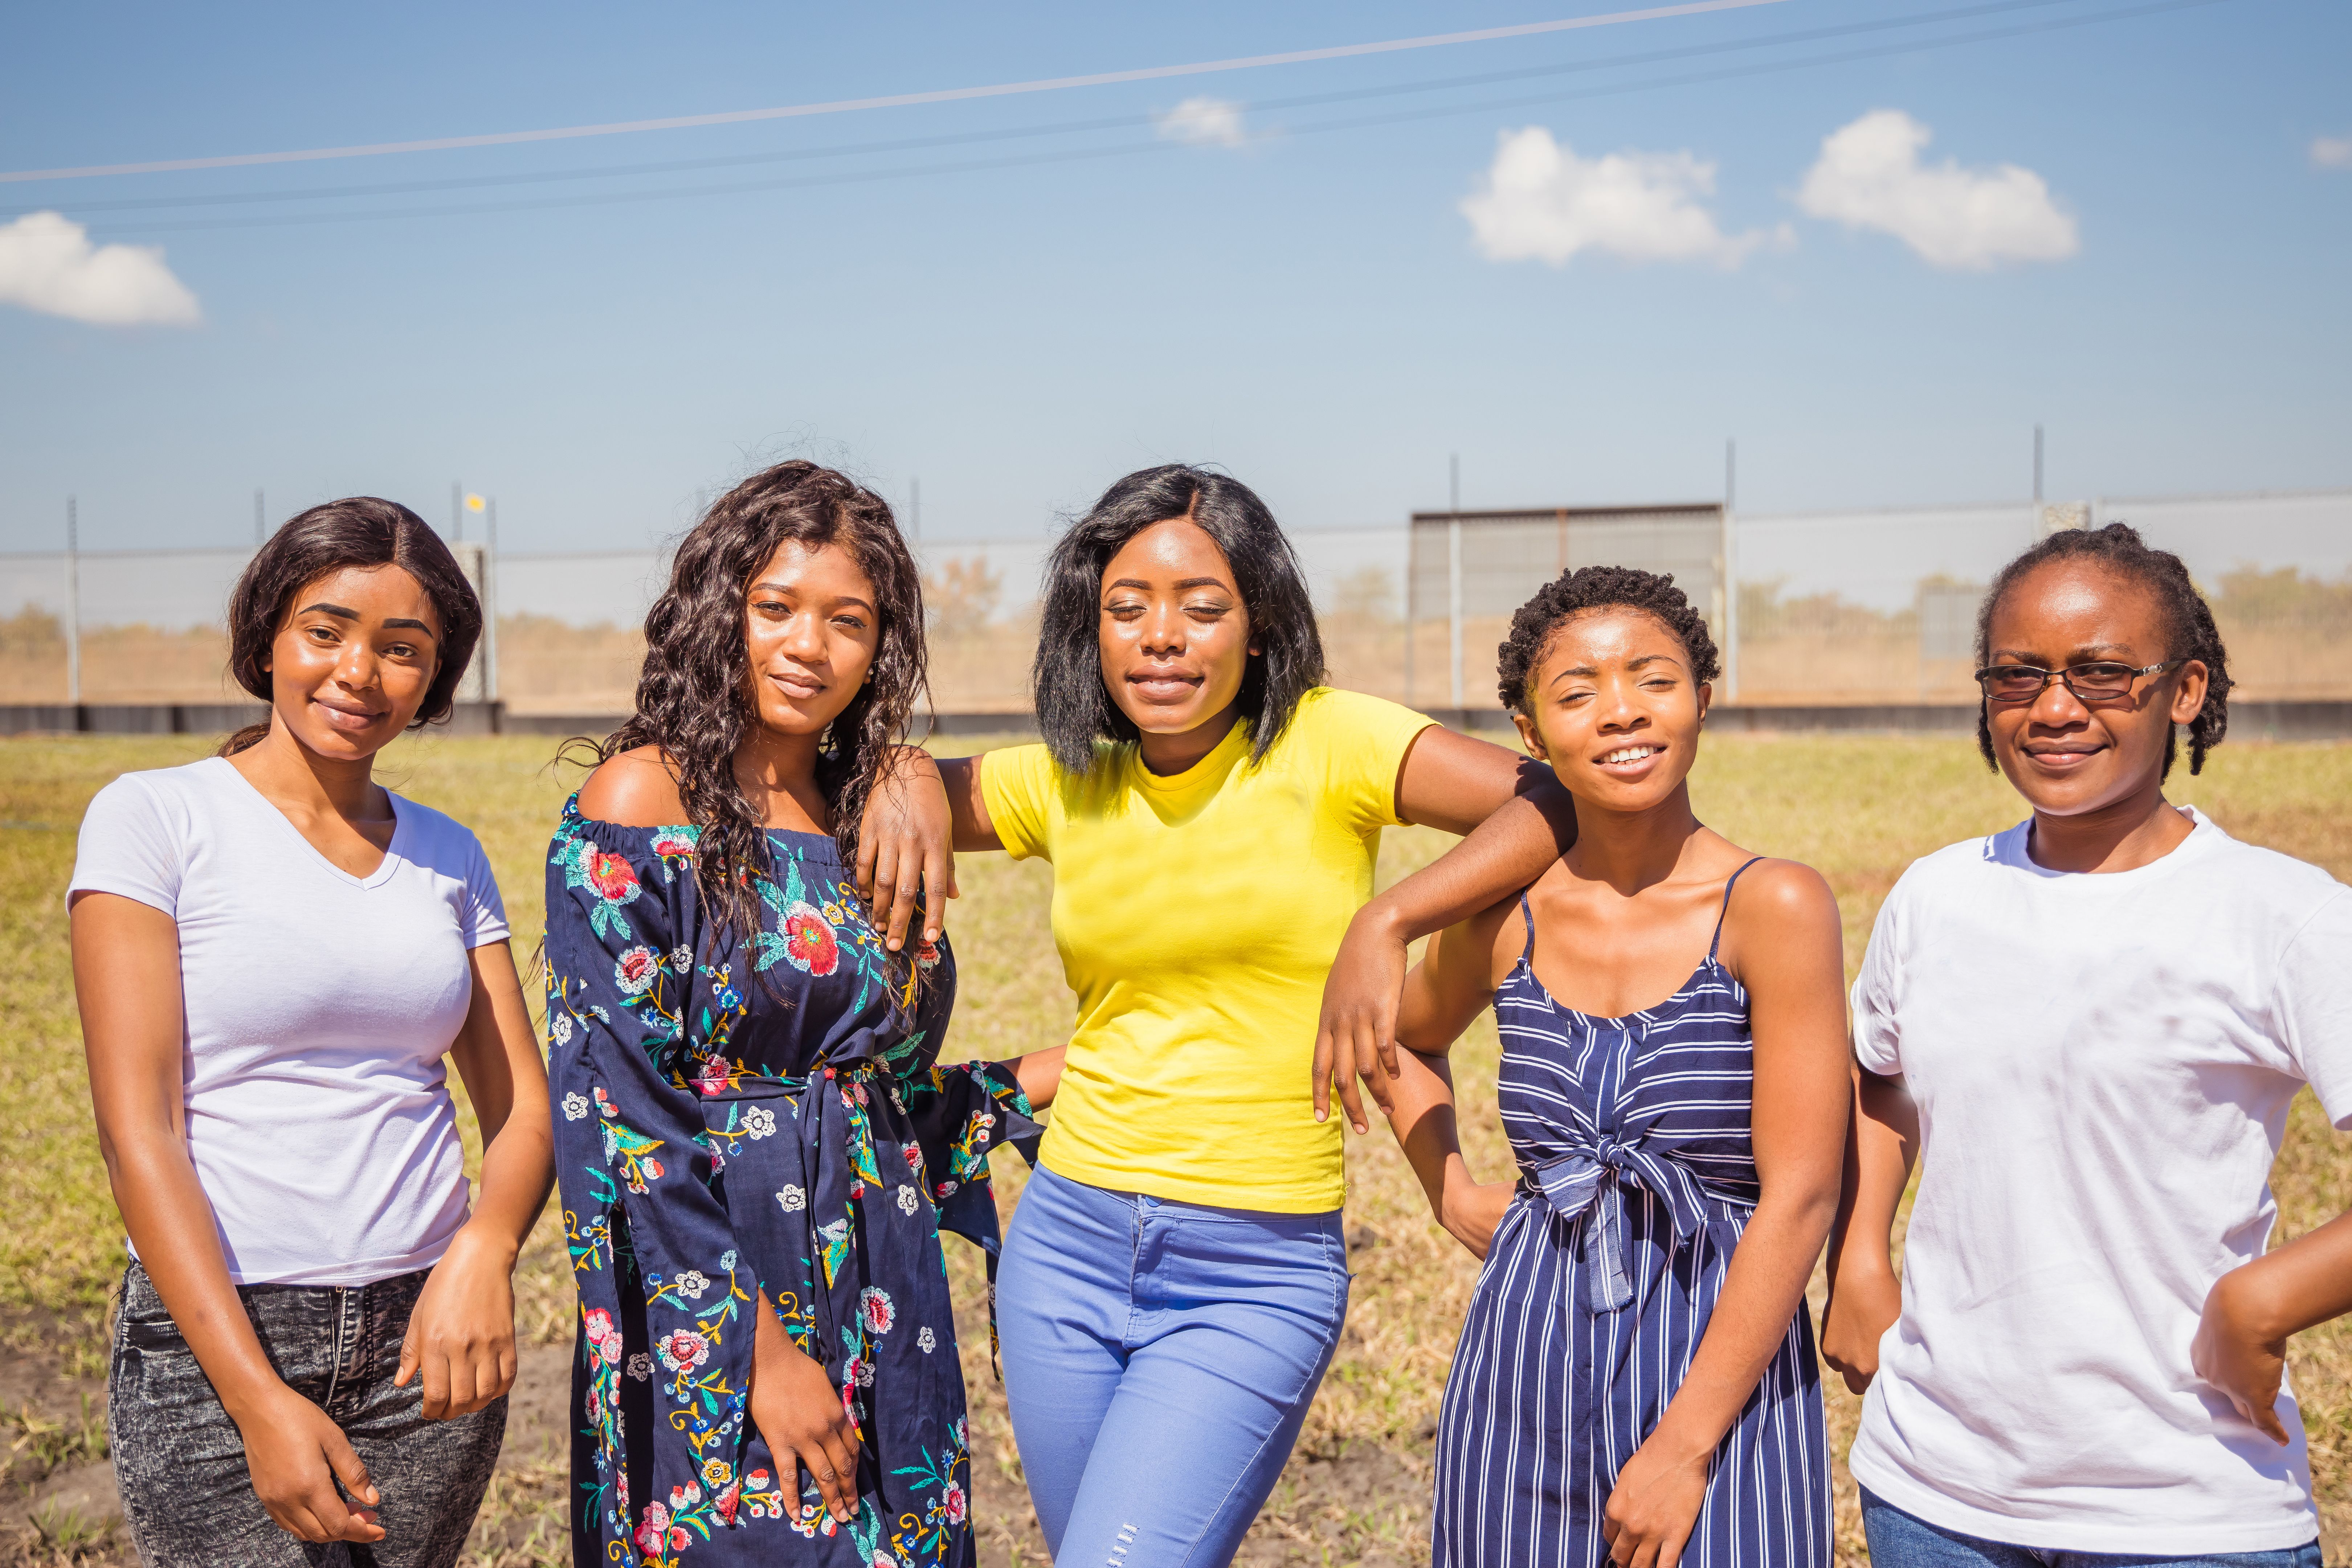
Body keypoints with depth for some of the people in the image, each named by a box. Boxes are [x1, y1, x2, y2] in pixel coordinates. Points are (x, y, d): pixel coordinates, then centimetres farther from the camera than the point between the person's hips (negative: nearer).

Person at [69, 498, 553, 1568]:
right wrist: (260, 1400, -17)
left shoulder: (448, 857, 8)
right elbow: (137, 1132, -11)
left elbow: (524, 1111, 7)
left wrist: (485, 1250, -15)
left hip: (427, 1343, 4)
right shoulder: (152, 818, -5)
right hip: (211, 1340, -4)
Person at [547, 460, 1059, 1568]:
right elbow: (616, 1109, -15)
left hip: (882, 1314, 6)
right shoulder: (644, 802, -10)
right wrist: (760, 1347, -17)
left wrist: (1039, 1081, 7)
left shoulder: (866, 819, 10)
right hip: (711, 1329, -6)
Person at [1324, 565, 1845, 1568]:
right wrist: (1452, 1196, 9)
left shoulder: (1775, 905, -12)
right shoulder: (1506, 919, 0)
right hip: (1524, 1371, 4)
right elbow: (1404, 1037, 22)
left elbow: (1800, 1199, -14)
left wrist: (1684, 1448, -15)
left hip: (1721, 1376, -3)